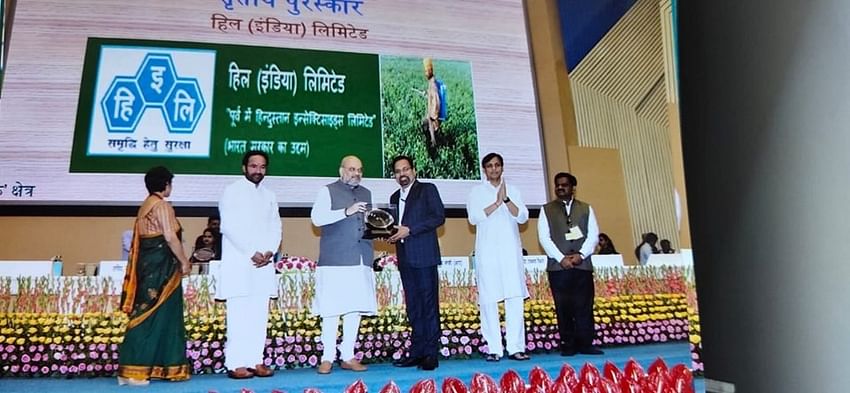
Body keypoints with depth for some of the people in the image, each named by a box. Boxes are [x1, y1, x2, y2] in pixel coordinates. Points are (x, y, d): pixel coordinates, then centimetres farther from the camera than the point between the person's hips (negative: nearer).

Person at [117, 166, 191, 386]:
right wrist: (184, 261, -9)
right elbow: (170, 236, -18)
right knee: (155, 316, -6)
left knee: (148, 315, 11)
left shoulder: (146, 206, 15)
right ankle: (132, 371, -5)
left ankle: (154, 367, 17)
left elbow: (143, 238, 15)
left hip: (148, 264, 9)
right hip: (161, 266, -9)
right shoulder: (162, 205, -11)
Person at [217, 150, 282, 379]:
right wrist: (252, 253, -14)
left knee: (259, 315, 4)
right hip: (238, 262, -5)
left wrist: (270, 251, -6)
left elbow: (275, 227, 12)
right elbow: (229, 227, -9)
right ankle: (235, 363, -1)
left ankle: (255, 360, 9)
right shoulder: (232, 192, 1)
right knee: (238, 314, -5)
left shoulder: (269, 195, 17)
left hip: (263, 263, 5)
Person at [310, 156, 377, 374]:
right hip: (335, 260, -5)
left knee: (355, 308, 5)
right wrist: (346, 212, -17)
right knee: (331, 309, -4)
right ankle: (327, 358, 5)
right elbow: (316, 218, -9)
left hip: (361, 260, 5)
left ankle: (348, 357, 14)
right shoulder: (328, 191, 4)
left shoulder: (366, 193, 21)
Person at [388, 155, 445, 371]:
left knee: (429, 304, -5)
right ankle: (417, 352, 12)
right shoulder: (395, 197, 22)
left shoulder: (427, 189, 3)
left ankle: (431, 353, -3)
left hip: (424, 255, -6)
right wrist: (391, 234, 1)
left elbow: (439, 217, -8)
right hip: (405, 257, 6)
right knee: (413, 306, 8)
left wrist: (409, 230, -14)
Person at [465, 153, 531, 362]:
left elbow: (523, 217, 2)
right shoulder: (477, 191, 8)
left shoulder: (513, 191, 14)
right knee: (488, 300, -4)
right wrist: (497, 202, -12)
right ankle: (493, 349, 1)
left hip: (511, 251, 2)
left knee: (516, 299, -3)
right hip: (487, 252, -2)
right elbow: (473, 217, -6)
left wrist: (506, 200, -12)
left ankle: (516, 347, 1)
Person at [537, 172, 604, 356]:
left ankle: (585, 344, 5)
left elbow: (593, 235, 6)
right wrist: (561, 258, -10)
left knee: (584, 306, -1)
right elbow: (544, 238, 0)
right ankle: (568, 345, 6)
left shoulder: (586, 209, 14)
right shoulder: (546, 209, 9)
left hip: (582, 265, 1)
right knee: (563, 307, 0)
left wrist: (580, 255, -9)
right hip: (558, 266, -1)